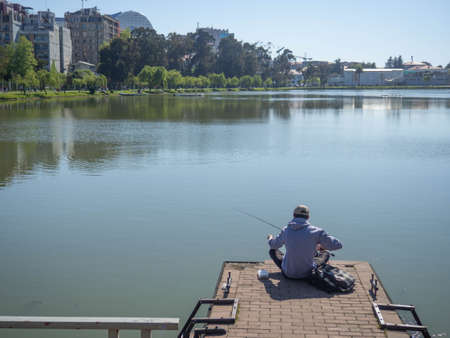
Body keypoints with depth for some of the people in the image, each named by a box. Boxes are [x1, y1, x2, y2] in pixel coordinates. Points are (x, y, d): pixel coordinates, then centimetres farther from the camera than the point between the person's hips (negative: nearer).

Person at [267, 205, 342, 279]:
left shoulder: (285, 230, -10)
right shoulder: (315, 231, -17)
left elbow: (274, 245, 10)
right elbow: (338, 245, -10)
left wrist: (270, 238, 33)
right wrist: (322, 246, 9)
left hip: (288, 274, 1)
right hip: (307, 274, -1)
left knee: (273, 250, 24)